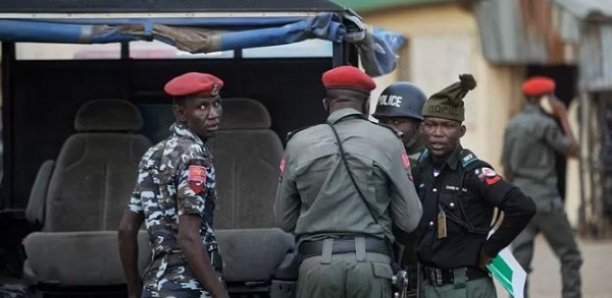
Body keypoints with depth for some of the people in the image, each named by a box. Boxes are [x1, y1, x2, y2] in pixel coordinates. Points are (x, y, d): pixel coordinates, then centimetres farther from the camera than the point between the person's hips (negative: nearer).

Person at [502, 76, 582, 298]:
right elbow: (572, 150, -3)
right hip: (544, 200, -7)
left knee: (520, 257, 2)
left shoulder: (512, 125, 11)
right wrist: (563, 117, 2)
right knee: (569, 255, 4)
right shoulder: (544, 124, -11)